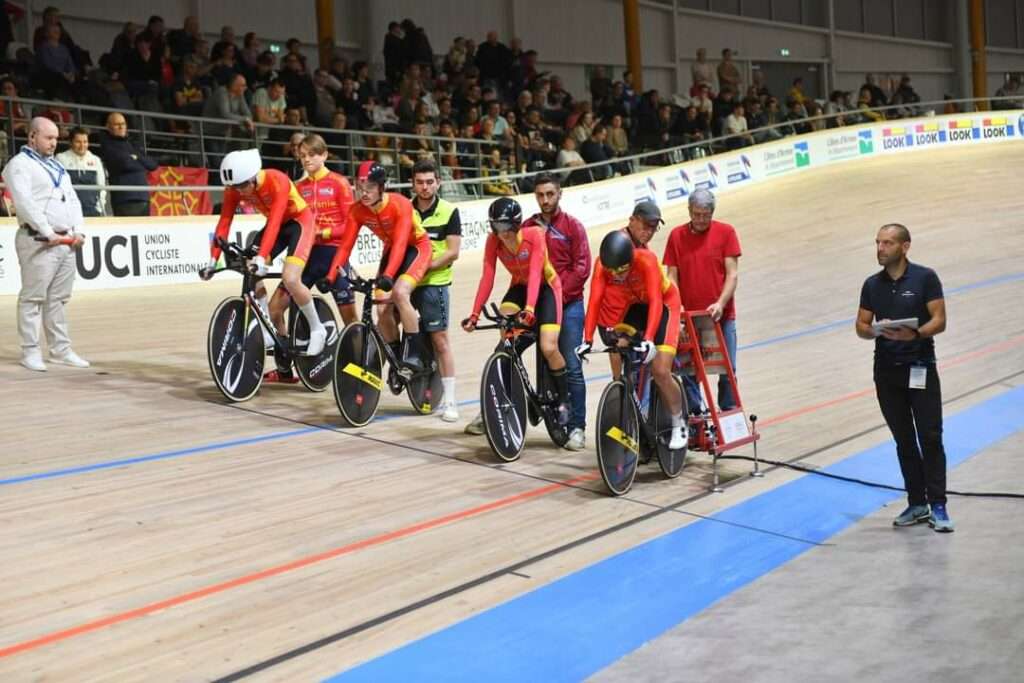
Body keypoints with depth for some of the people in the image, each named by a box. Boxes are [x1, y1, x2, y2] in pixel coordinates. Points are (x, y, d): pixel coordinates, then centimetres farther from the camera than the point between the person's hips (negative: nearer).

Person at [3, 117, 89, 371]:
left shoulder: (57, 166, 23)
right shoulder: (19, 164, -3)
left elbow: (73, 200, 19)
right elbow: (24, 203, -14)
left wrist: (78, 231, 3)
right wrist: (48, 233, -18)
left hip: (67, 242, 7)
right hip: (38, 241, -7)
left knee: (58, 299, 10)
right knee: (33, 298, -5)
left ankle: (61, 350, 14)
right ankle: (31, 352, -2)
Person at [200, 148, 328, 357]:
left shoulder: (277, 182, -33)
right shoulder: (235, 188, -16)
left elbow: (274, 223, -40)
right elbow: (224, 223, -18)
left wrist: (261, 258, -50)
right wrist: (213, 261, -27)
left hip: (299, 221, -6)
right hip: (277, 224, 6)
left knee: (290, 279, -25)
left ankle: (317, 329, -5)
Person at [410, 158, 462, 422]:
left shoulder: (449, 212, -3)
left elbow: (452, 252, -7)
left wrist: (426, 266, -18)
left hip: (433, 283, -4)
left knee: (439, 339, -2)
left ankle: (449, 400, 2)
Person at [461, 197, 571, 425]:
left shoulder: (534, 235, -27)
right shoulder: (493, 241, -17)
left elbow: (535, 273, -35)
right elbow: (487, 278, -20)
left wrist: (529, 309, -48)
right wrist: (474, 314, -28)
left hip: (546, 287, -3)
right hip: (519, 287, 4)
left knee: (549, 348, -18)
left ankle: (564, 401, 3)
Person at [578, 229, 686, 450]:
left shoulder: (646, 259, -35)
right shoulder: (602, 264, -24)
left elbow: (655, 302, -41)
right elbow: (594, 300, -29)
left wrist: (649, 340, -52)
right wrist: (587, 340, -39)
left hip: (663, 305, -4)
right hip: (633, 306, 4)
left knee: (660, 372, -14)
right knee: (620, 373, -7)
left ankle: (679, 424, 6)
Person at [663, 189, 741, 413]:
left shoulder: (726, 232, -1)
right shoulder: (677, 236, 2)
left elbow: (732, 274, -4)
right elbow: (672, 277, 4)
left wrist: (720, 304, -17)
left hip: (721, 316, -1)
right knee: (688, 370, 1)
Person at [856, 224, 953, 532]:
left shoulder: (925, 277, -5)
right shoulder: (872, 284, 8)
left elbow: (939, 321, -8)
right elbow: (861, 326, 8)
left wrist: (915, 334, -27)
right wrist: (878, 331, -14)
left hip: (920, 368, -4)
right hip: (886, 370, 4)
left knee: (930, 438, -5)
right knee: (904, 440, 9)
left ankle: (938, 506, -1)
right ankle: (916, 504, 16)